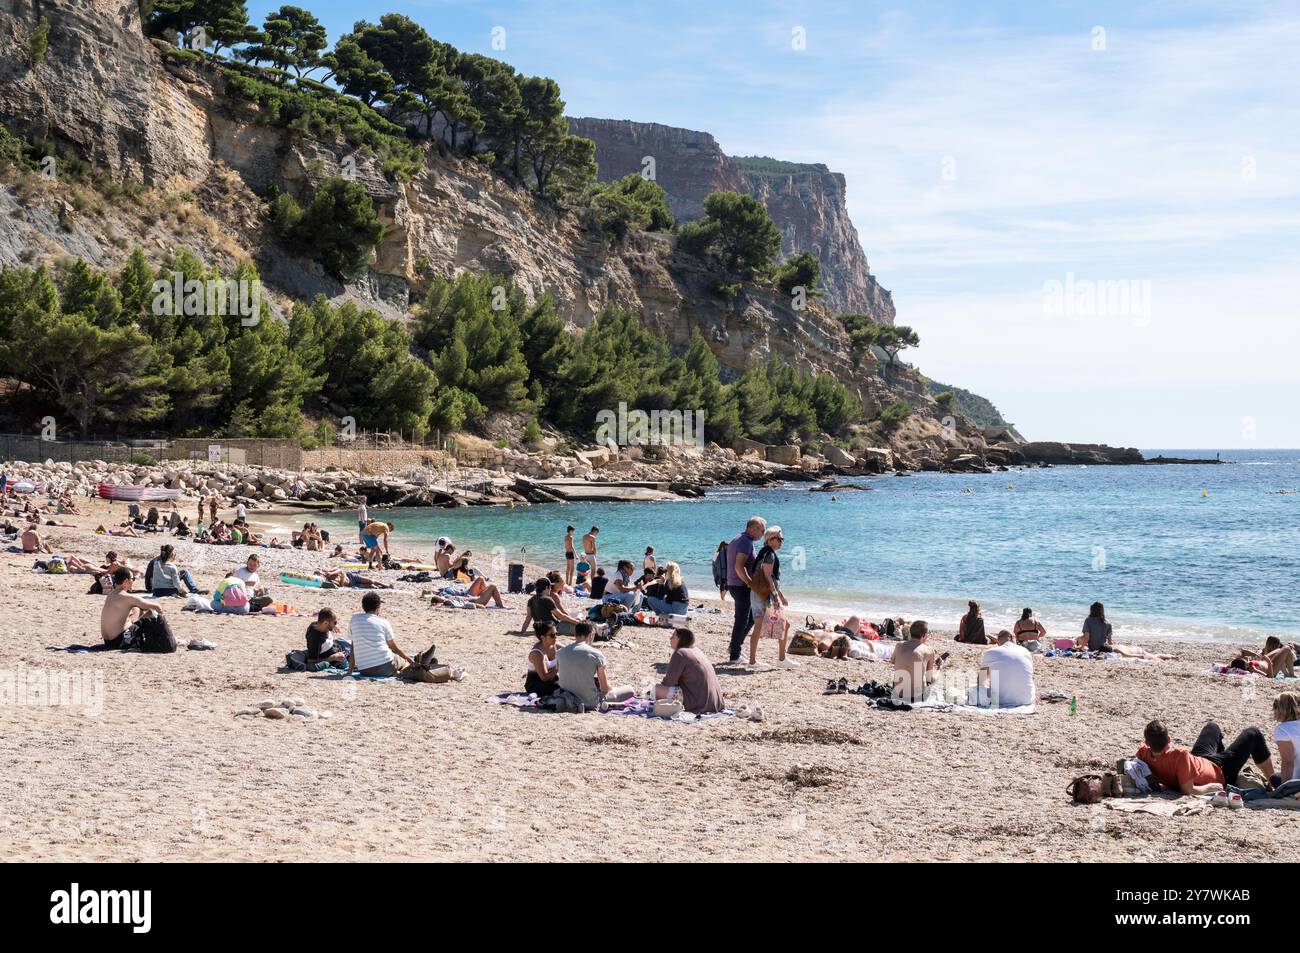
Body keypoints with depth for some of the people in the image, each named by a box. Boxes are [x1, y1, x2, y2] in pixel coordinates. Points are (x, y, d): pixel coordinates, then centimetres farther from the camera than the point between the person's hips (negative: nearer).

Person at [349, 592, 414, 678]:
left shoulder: (354, 619, 9)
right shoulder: (383, 622, 4)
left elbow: (353, 646, 15)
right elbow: (394, 648, 12)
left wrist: (351, 668, 26)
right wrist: (407, 658, 30)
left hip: (364, 671, 2)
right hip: (385, 667, -2)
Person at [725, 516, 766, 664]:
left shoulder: (738, 539, 15)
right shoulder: (746, 542, -17)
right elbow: (739, 566, -27)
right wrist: (750, 583, -19)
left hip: (733, 584, 10)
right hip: (741, 587, -10)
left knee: (752, 616, 19)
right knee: (742, 621, -3)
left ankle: (734, 647, 21)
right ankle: (734, 656, 1)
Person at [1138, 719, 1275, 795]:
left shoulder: (1144, 754, -26)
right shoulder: (1180, 755, -46)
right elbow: (1189, 790, -41)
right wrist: (1211, 787, -27)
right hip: (1219, 771, -7)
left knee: (1212, 727, 32)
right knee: (1253, 734, 10)